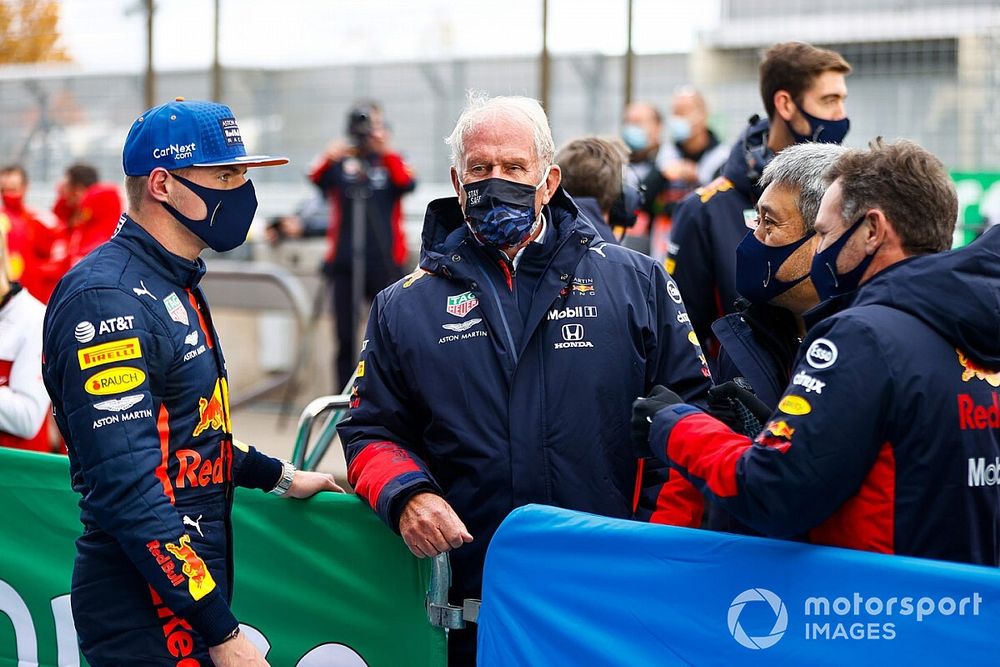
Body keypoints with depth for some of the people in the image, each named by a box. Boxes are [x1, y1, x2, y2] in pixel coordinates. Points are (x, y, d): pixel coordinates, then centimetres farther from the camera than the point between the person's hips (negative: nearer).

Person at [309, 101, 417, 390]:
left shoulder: (391, 163, 6)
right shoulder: (341, 164, 6)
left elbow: (407, 183, -15)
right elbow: (316, 179, -13)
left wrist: (386, 152, -28)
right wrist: (328, 159, -33)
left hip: (385, 265, -1)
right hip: (345, 265, 1)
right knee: (346, 339, 4)